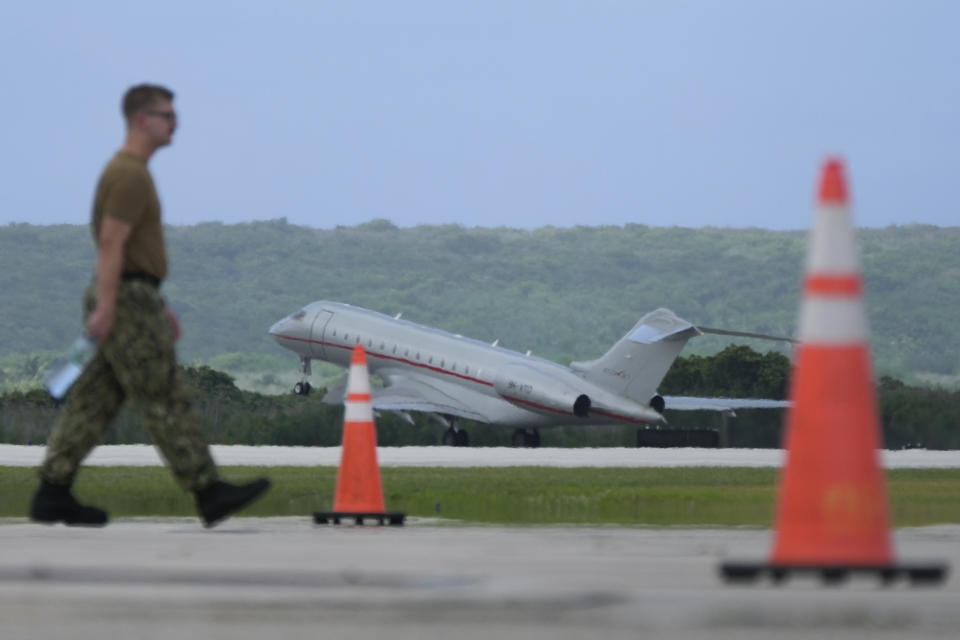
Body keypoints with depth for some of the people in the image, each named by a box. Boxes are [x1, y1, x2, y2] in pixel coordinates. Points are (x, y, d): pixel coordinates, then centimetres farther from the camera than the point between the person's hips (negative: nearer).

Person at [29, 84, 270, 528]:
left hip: (132, 300, 10)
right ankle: (209, 494, -7)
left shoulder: (127, 171, 20)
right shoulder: (130, 174, -13)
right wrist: (105, 308, -24)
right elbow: (111, 243, -20)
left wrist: (159, 308, 25)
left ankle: (52, 495, 5)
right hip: (125, 302, -10)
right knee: (165, 399, -8)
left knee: (94, 402, 7)